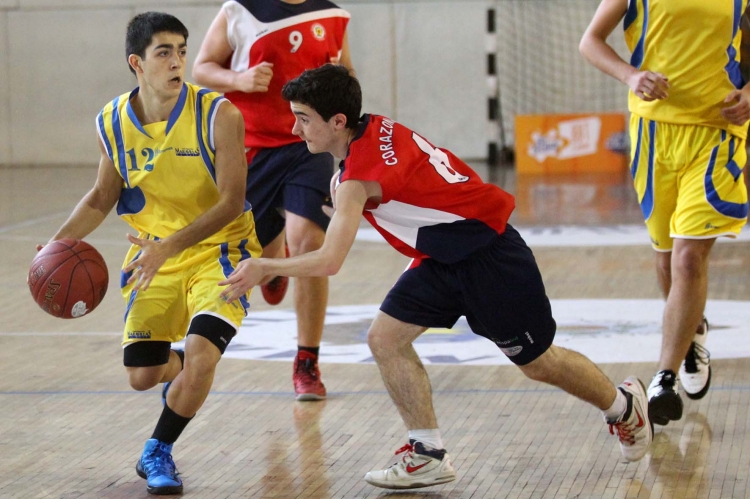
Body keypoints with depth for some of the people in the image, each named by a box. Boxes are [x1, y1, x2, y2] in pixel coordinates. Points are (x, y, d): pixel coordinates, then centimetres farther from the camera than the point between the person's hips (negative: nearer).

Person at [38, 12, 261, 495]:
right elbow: (103, 197, 8)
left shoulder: (218, 115, -21)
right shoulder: (113, 123, -7)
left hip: (219, 250, -4)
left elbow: (232, 203, -23)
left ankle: (157, 453, 3)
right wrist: (60, 241, -8)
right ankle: (184, 377, 43)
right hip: (155, 255, 4)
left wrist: (170, 246, -34)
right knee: (142, 375, 3)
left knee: (200, 353, -23)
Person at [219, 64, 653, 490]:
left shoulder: (358, 178, -29)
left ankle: (625, 405, 34)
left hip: (487, 254, -9)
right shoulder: (373, 129, -4)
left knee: (538, 362, 8)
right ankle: (429, 456, 2)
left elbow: (329, 262, -35)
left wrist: (263, 268, -25)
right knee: (385, 337, -4)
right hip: (442, 258, 9)